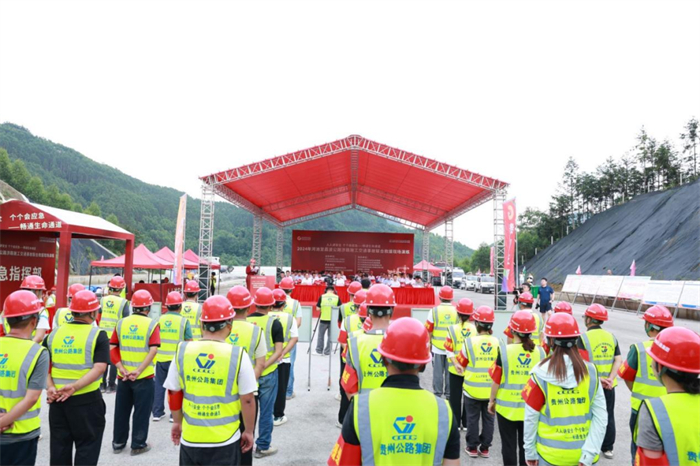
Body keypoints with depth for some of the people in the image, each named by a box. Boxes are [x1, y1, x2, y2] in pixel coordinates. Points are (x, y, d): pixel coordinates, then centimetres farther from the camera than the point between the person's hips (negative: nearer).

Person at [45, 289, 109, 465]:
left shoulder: (54, 333, 5)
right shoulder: (98, 335, -10)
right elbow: (99, 368, -20)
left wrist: (50, 387, -10)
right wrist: (75, 386, -23)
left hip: (57, 399, 5)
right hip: (86, 399, -5)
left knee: (59, 446, 18)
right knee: (87, 446, 9)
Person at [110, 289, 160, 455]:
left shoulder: (121, 323, 1)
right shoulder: (152, 324, -10)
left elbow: (112, 348, -2)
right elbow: (153, 351, -20)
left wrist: (122, 369, -7)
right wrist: (138, 371, -20)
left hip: (123, 376, 4)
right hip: (144, 377, -4)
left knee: (121, 410, 18)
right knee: (141, 412, 9)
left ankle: (118, 443, 31)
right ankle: (138, 445, 17)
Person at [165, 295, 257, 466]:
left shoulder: (182, 351, -5)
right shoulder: (238, 355, -14)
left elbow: (173, 393, 6)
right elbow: (247, 400, -8)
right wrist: (248, 431, 6)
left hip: (190, 438, 3)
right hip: (224, 440, -2)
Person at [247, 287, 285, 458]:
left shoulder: (245, 321, -4)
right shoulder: (274, 323, -11)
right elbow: (278, 351, -17)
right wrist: (263, 366, -19)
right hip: (267, 373, -3)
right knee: (265, 411, 10)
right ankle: (262, 447, 19)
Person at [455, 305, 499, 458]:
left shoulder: (469, 342, -15)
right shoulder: (497, 342, -10)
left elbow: (461, 363, -5)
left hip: (472, 388, -2)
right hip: (491, 389, 2)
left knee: (473, 418, 13)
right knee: (488, 418, 16)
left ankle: (472, 447, 23)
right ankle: (485, 448, 25)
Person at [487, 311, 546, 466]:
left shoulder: (504, 350, -15)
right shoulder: (540, 352, -8)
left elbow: (496, 381, -9)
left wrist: (491, 400, 6)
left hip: (507, 407, -2)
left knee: (509, 446, 11)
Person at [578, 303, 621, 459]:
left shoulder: (583, 338, -13)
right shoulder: (611, 337, 3)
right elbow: (618, 360, -4)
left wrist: (598, 379, -18)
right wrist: (610, 378, -10)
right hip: (609, 386, 4)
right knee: (608, 416, 17)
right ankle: (607, 448, 29)